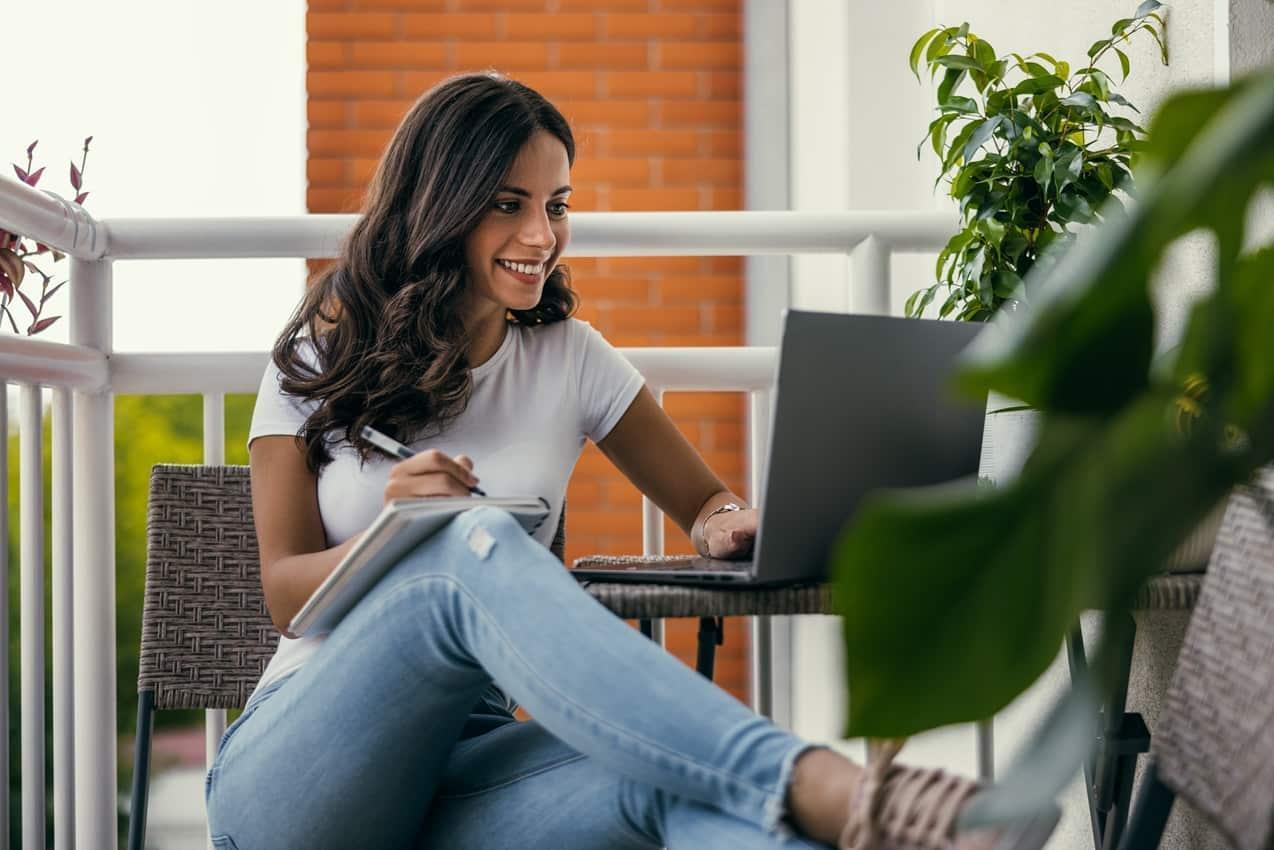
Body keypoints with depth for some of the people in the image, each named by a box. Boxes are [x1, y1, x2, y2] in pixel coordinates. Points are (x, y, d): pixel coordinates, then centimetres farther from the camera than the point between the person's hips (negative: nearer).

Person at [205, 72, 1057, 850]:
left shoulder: (569, 361, 13)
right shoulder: (319, 360, 7)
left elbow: (705, 503, 20)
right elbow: (284, 589, 2)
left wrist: (734, 526, -6)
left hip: (465, 768, 3)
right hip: (293, 770, -2)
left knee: (682, 772, -35)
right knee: (479, 543, -35)